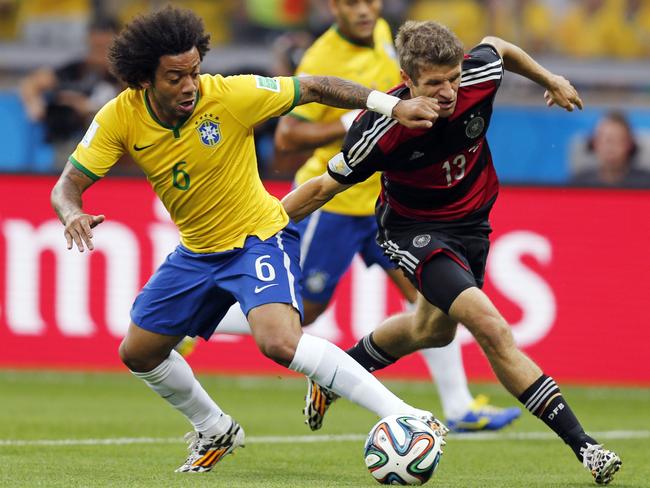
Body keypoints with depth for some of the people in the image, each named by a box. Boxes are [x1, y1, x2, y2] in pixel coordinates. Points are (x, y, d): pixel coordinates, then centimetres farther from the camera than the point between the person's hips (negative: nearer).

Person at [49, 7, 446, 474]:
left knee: (279, 341, -31)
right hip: (197, 251, 6)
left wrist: (392, 105, -25)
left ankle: (403, 416, -29)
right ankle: (215, 431, 40)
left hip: (260, 238, -6)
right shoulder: (120, 118, -14)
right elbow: (69, 184, -11)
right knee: (138, 353, 14)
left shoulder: (229, 95, -24)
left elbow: (312, 88, -17)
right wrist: (73, 214, -35)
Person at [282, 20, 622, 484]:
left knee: (434, 330, 28)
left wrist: (551, 81, 16)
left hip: (471, 220, 6)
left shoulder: (479, 76, -24)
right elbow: (325, 187, -16)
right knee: (490, 326, -24)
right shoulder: (382, 130, -32)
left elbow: (497, 46, 2)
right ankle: (581, 443, -22)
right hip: (415, 230, -6)